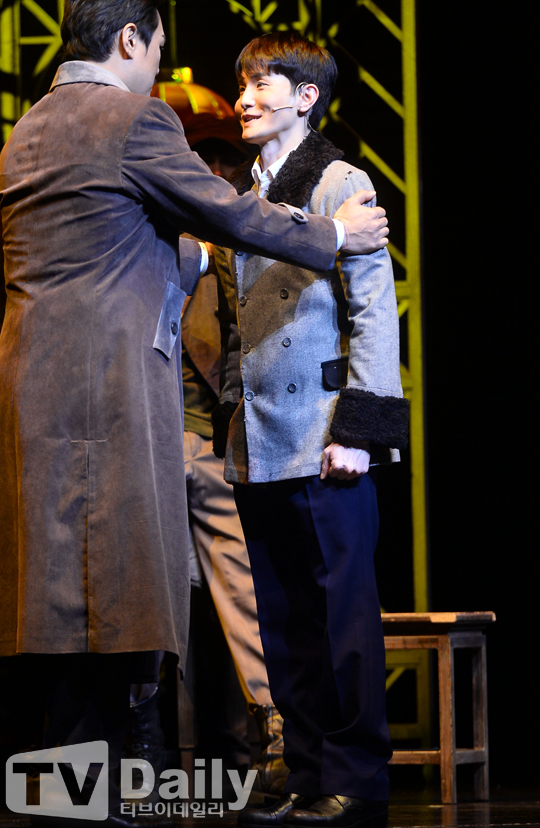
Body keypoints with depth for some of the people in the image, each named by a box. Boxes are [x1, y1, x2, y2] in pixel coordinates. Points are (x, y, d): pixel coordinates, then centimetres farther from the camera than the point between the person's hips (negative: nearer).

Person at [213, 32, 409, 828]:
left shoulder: (338, 184, -1)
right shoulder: (240, 196, 19)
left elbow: (374, 310, -7)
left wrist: (357, 429, -14)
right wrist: (226, 422, 15)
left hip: (321, 442, -7)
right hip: (257, 448, 7)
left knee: (343, 613, -4)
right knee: (284, 621, 8)